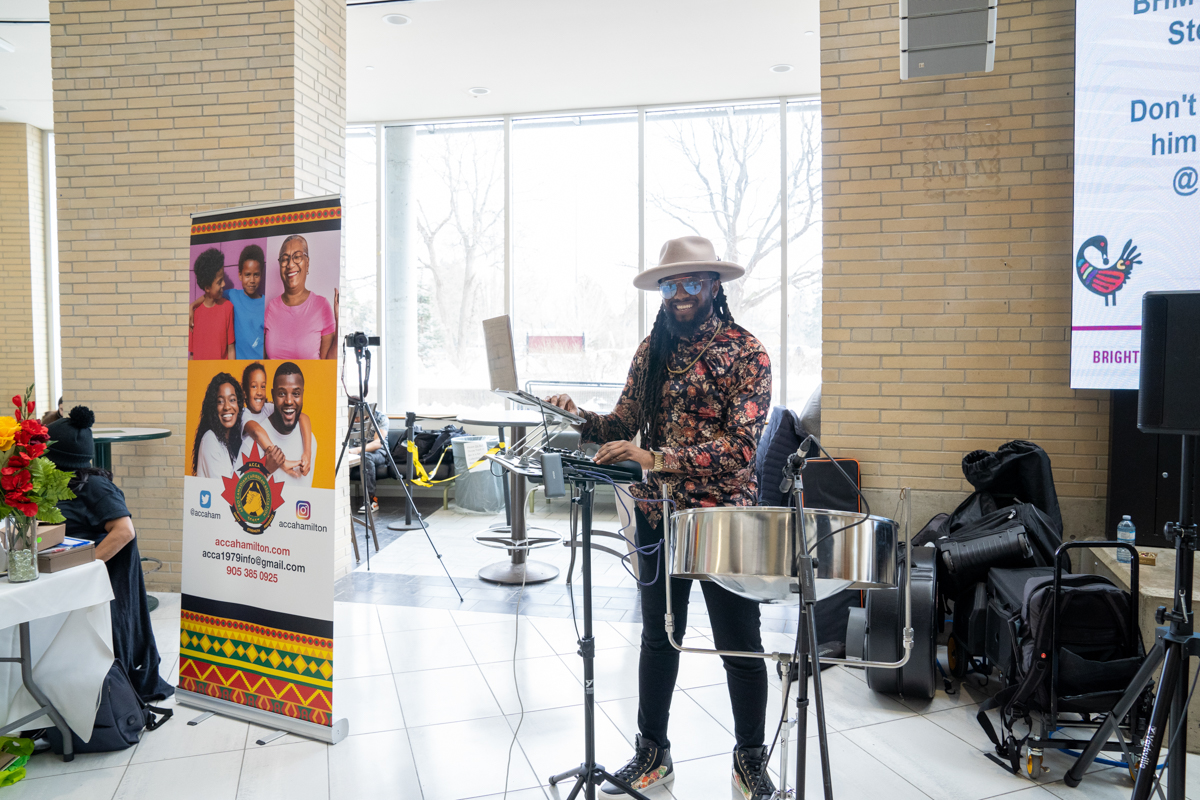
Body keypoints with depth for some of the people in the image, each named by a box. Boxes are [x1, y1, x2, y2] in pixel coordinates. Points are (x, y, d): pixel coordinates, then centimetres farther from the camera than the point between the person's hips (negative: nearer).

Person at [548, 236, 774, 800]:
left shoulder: (746, 352, -10)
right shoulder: (652, 350, 7)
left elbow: (742, 444, -21)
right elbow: (624, 425, 8)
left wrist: (657, 459, -31)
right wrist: (580, 420, -13)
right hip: (657, 514, 5)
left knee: (739, 644, 9)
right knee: (658, 636, 16)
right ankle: (652, 752, 33)